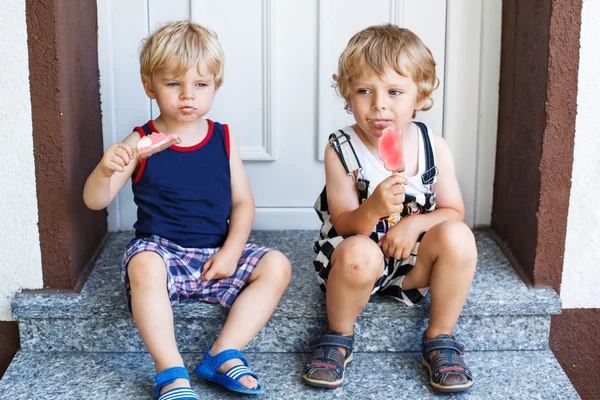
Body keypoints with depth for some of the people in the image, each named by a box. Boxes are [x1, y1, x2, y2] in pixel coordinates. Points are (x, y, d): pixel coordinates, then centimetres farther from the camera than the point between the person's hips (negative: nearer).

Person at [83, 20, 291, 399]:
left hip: (217, 252, 3)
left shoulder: (224, 139, 3)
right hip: (161, 249, -3)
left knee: (277, 266, -18)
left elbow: (243, 202, 5)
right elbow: (96, 201, -9)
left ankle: (225, 353, -21)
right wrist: (105, 169, -31)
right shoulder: (141, 143, -4)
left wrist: (230, 251, -10)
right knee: (143, 266, -36)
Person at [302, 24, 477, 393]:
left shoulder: (434, 147, -4)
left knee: (457, 237, -26)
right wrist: (372, 210, -34)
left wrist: (414, 223, -21)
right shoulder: (342, 151, -11)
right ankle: (338, 339, -7)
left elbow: (453, 212, 0)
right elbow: (344, 226, -11)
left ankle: (440, 339, -7)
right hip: (359, 257, -2)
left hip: (414, 256, 3)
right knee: (359, 253, -37)